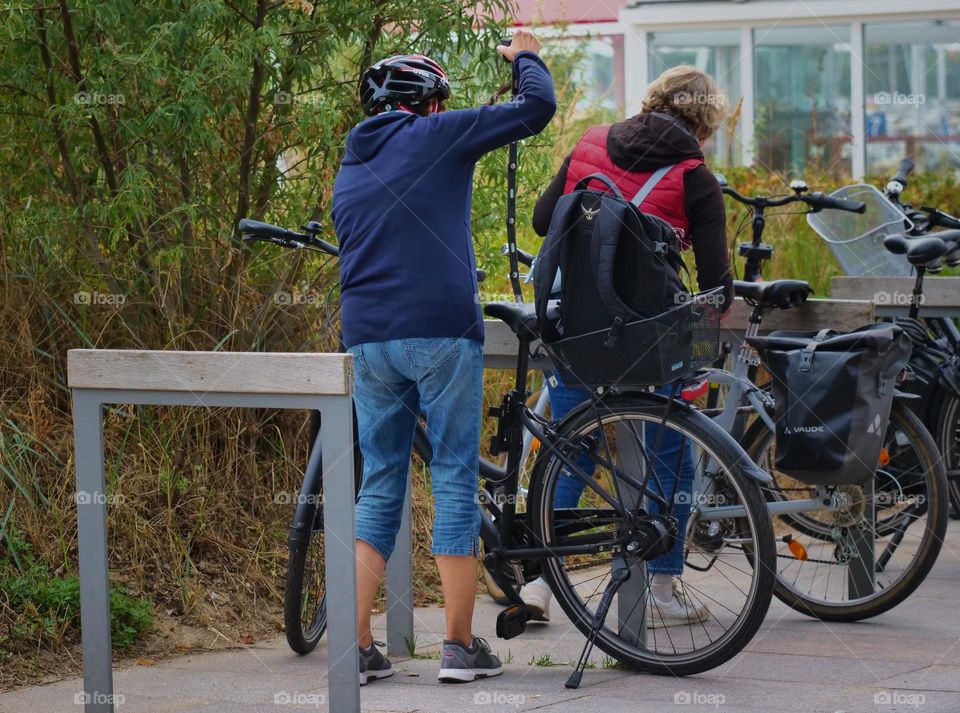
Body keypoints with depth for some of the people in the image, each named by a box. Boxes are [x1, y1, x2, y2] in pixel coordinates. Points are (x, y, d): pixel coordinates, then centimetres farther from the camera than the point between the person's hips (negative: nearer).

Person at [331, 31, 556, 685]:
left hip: (367, 340, 5)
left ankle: (358, 647, 5)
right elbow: (537, 107, 1)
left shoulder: (349, 170, 19)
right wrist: (527, 56, 19)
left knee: (380, 485, 11)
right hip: (442, 332, -5)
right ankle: (461, 646, 3)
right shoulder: (436, 135, 1)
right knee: (455, 480, 2)